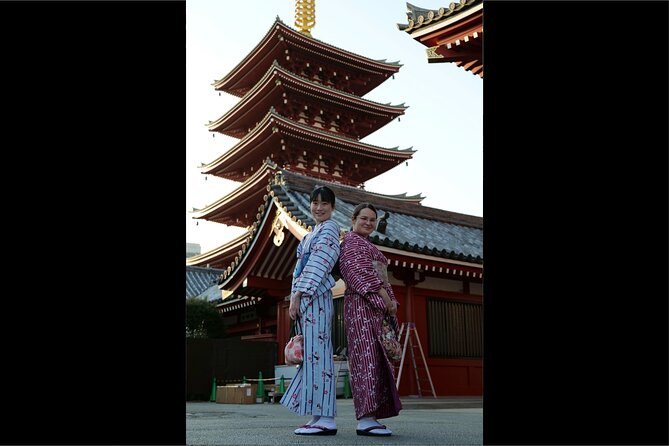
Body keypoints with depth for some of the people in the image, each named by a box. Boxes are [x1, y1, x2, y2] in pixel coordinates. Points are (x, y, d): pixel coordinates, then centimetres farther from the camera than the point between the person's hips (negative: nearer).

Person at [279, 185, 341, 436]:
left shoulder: (329, 228, -1)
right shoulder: (312, 233, 26)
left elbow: (318, 264, -12)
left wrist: (297, 295, -17)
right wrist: (296, 297, 13)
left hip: (315, 296, -9)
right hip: (305, 297, 9)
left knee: (316, 352, -13)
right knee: (311, 353, 6)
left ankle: (326, 419, -13)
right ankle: (318, 416, 8)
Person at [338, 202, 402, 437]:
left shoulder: (370, 248, 30)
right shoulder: (351, 241, 2)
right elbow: (361, 272, -11)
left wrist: (392, 302, 6)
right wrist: (385, 297, -15)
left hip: (377, 307, 9)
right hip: (362, 304, -9)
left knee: (377, 360, 2)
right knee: (367, 356, -17)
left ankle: (370, 418, 1)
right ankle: (365, 419, -23)